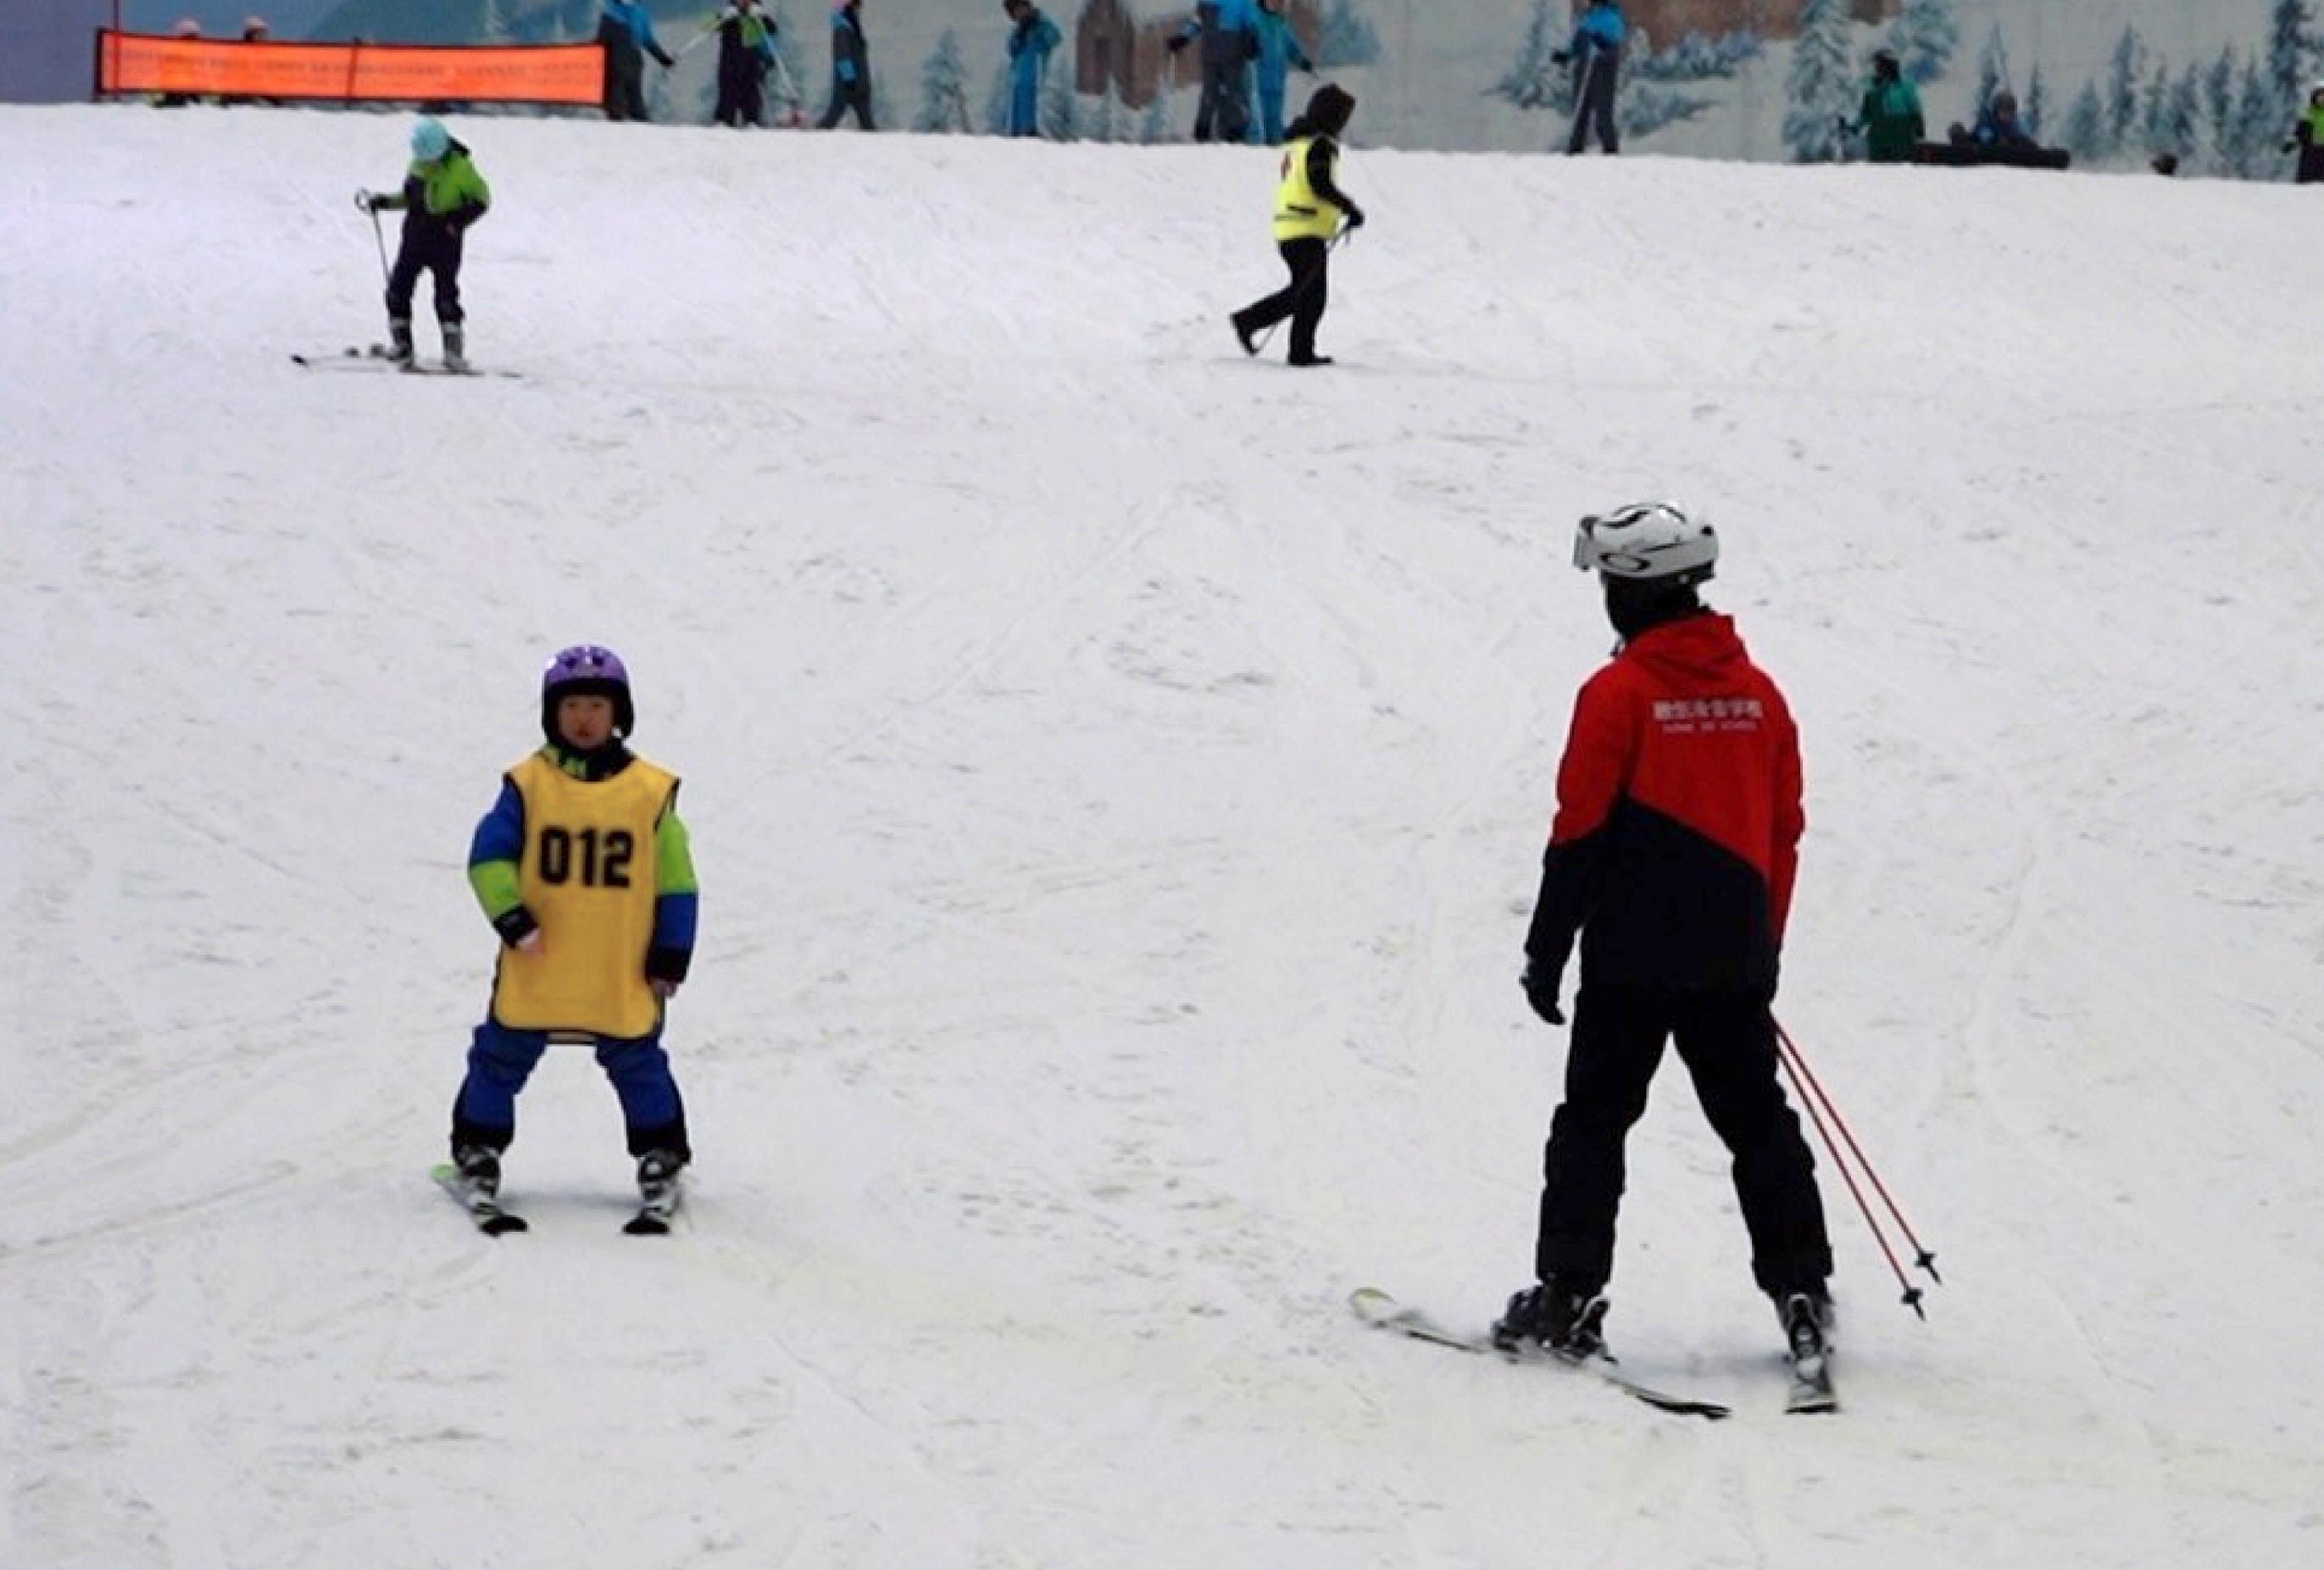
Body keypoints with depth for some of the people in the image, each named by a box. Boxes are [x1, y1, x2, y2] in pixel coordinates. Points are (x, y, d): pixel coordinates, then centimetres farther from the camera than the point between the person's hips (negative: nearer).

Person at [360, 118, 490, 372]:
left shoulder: (459, 168, -10)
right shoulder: (418, 166, 8)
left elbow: (481, 199, -5)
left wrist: (458, 219, -18)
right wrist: (382, 202, 8)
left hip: (445, 239, -6)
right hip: (415, 235, 6)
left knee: (445, 295, -8)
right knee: (398, 289, 1)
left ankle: (455, 352, -3)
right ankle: (401, 348, 8)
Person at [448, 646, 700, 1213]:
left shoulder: (650, 792, 1)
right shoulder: (529, 785, -1)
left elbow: (675, 881, 5)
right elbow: (489, 856, -4)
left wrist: (671, 956, 1)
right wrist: (511, 917, -18)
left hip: (622, 971, 0)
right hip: (535, 970, 0)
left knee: (636, 1062, 7)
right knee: (502, 1057, 8)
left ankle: (661, 1153, 22)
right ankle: (477, 1150, 22)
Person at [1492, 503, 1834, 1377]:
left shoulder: (1619, 693, -10)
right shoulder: (1757, 692, 7)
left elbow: (1581, 832, -9)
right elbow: (1784, 830, 12)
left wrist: (1546, 952, -3)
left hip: (1633, 953, -5)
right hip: (1734, 958, 5)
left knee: (1595, 1120, 2)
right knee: (1756, 1119, 11)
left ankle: (1569, 1295, -1)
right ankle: (1800, 1287, 6)